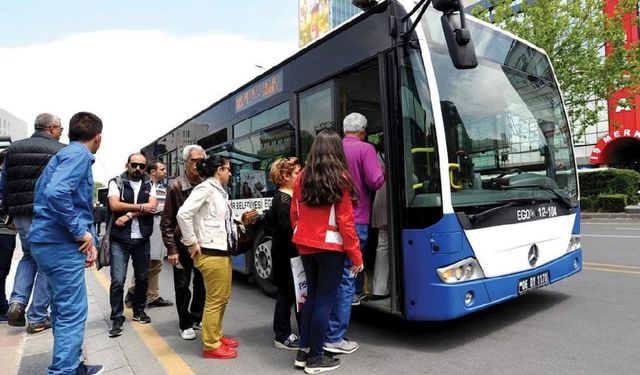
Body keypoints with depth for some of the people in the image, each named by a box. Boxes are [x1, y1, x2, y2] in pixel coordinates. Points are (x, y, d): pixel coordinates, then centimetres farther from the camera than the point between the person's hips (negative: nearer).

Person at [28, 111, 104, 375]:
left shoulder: (69, 153, 18)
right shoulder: (79, 154, -12)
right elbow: (56, 193, -30)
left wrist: (88, 238, 11)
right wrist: (81, 232, -19)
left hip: (52, 242, 10)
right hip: (61, 244, -10)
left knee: (64, 311, 18)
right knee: (73, 313, -3)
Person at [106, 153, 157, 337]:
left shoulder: (149, 185, 9)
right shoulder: (116, 182, 2)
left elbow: (152, 207, -7)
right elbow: (115, 205, -14)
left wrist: (129, 214, -16)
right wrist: (141, 207, -11)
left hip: (142, 239, 3)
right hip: (120, 240, -3)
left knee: (142, 278, 12)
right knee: (118, 280, -5)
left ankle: (139, 311, 29)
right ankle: (117, 319, 7)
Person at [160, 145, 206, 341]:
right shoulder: (175, 187, -8)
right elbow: (166, 221, -6)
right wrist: (171, 249, -10)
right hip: (182, 244, -3)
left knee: (201, 283, 14)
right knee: (182, 286, 7)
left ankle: (197, 318, 33)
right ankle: (185, 325, 23)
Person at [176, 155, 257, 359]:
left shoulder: (220, 190, 14)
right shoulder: (206, 188, -13)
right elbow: (183, 214, -22)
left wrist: (241, 220, 6)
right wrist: (192, 243, -17)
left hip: (223, 252, 9)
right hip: (211, 254, -9)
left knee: (223, 297, 19)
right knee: (215, 299, 2)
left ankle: (216, 335, 35)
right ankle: (211, 345, 16)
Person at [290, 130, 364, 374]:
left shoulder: (302, 178, 3)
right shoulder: (340, 178, -11)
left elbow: (294, 215, 9)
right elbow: (345, 222, -12)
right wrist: (356, 255, -5)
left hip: (306, 247, 6)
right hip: (330, 247, -5)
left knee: (312, 296, 18)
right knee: (325, 301, 5)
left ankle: (303, 352, 25)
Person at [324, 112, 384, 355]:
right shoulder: (365, 149, -7)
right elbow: (375, 182, -13)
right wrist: (381, 170, 7)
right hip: (356, 220, -6)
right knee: (346, 277, -3)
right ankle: (334, 337, 2)